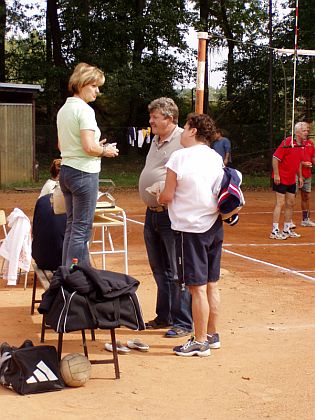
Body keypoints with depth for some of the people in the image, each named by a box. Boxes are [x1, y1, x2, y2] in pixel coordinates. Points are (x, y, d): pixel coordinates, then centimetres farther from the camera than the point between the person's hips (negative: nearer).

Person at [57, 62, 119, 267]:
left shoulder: (64, 109, 13)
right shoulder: (84, 110, -14)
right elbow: (89, 147, -23)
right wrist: (105, 151, -4)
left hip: (66, 171, 9)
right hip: (84, 173, -9)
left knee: (72, 226, 15)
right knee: (81, 229, -4)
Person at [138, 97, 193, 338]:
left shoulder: (184, 140, -12)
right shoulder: (156, 141, 17)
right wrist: (151, 205, 17)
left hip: (172, 215, -9)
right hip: (152, 214, 9)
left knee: (176, 272, -4)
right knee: (160, 270, 17)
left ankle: (184, 323, 4)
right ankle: (164, 316, 29)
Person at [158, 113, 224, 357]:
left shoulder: (180, 157, -11)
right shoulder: (216, 158, 7)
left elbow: (167, 196, -9)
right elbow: (221, 194, 13)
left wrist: (158, 198, 12)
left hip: (191, 229, -7)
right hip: (215, 226, 7)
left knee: (197, 287, -2)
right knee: (211, 284, 15)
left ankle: (200, 342, 4)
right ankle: (212, 335, 25)